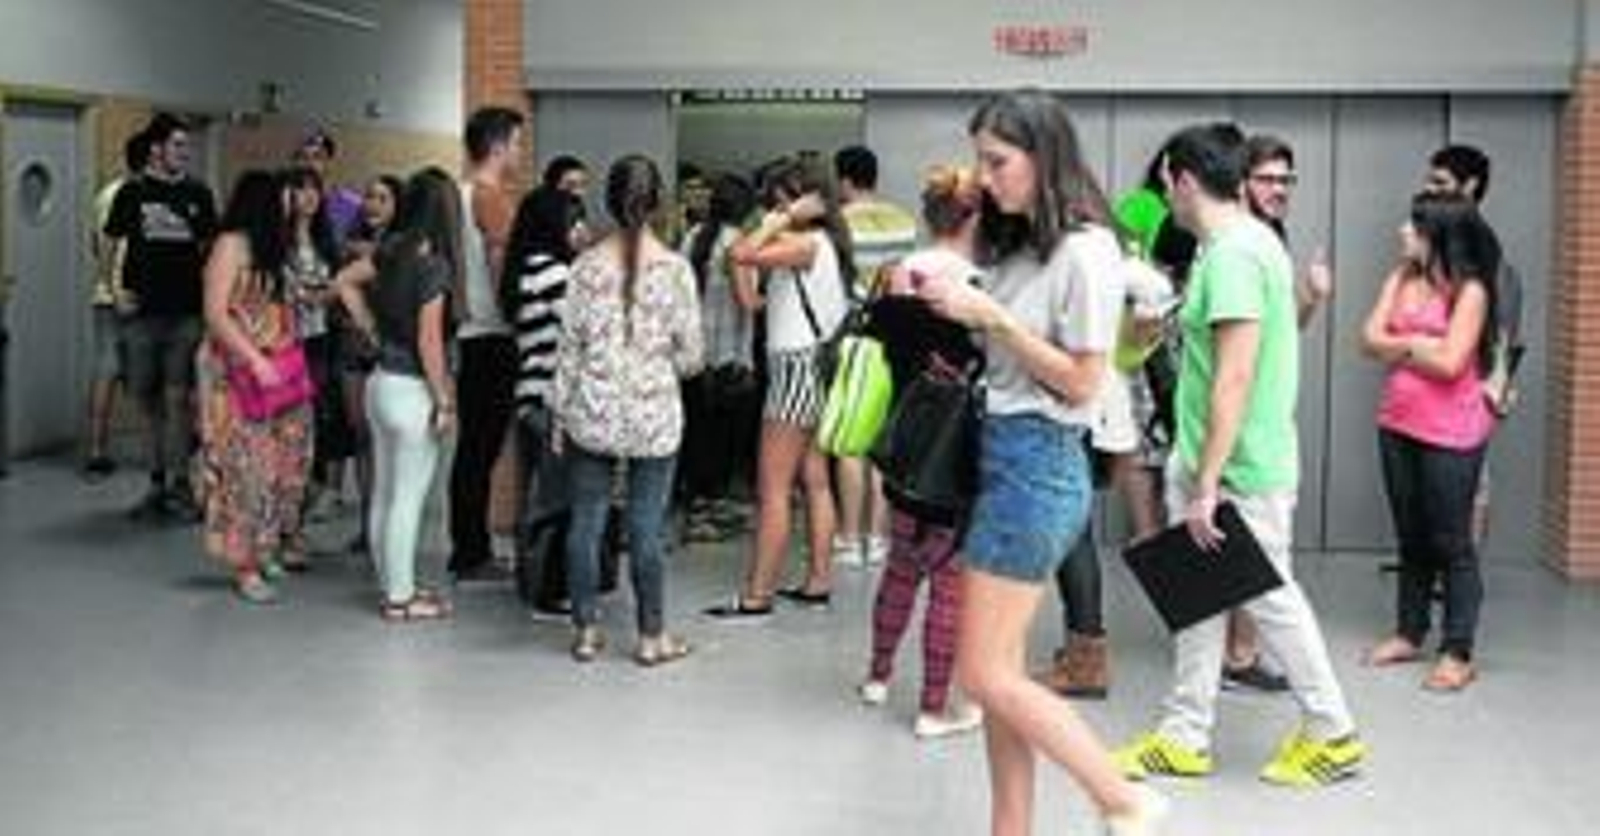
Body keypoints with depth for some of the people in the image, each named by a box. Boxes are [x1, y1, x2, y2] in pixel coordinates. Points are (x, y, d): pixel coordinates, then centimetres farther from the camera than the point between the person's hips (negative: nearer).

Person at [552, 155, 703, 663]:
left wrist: (560, 412, 8)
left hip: (592, 414, 1)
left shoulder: (587, 267, -3)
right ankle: (651, 636, 13)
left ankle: (586, 631, 17)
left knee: (586, 522, 10)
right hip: (654, 415, -1)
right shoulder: (675, 269, -7)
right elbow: (690, 355, -4)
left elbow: (569, 348, 0)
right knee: (646, 527, 5)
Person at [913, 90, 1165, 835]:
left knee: (985, 674, -5)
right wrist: (952, 307, -1)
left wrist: (988, 314, -15)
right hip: (1000, 451, 9)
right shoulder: (1018, 244, 13)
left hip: (1036, 463, -9)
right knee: (1000, 670, 10)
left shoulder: (1085, 251, -12)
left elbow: (1080, 384, -14)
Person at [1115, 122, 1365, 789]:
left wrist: (1207, 485, -24)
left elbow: (1235, 378, -25)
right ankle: (1185, 735, 21)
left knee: (1269, 597, 4)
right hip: (1204, 461, 10)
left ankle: (1332, 735, 19)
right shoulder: (1248, 241, 11)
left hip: (1241, 470, -10)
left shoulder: (1233, 255, -21)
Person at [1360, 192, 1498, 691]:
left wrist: (1401, 344, -5)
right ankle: (1409, 633, 27)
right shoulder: (1402, 278, 7)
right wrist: (1421, 345, -12)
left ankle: (1457, 655, 5)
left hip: (1450, 435, -6)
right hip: (1398, 426, 7)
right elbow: (1371, 340, 1)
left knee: (1451, 542, -1)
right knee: (1410, 536, 16)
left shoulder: (1470, 291, -12)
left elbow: (1449, 363, -19)